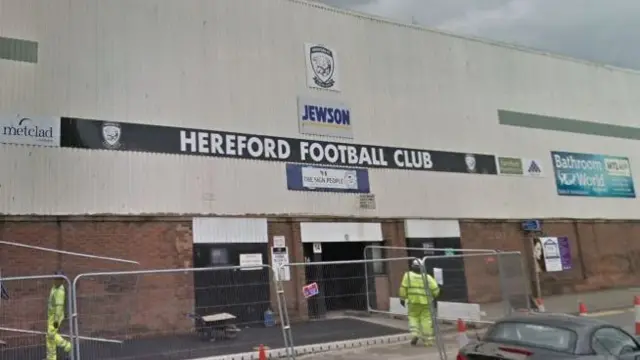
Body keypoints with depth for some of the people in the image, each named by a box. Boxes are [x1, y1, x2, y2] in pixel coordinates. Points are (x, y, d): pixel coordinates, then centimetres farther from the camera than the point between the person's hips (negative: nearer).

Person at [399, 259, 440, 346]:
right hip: (425, 302, 1)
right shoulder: (427, 276, 3)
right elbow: (435, 289, 1)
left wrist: (402, 298, 7)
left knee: (413, 317, 15)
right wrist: (434, 296, 21)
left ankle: (415, 334, -3)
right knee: (426, 319, 6)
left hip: (413, 301, -1)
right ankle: (428, 340, 8)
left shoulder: (408, 275, 1)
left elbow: (403, 287, -3)